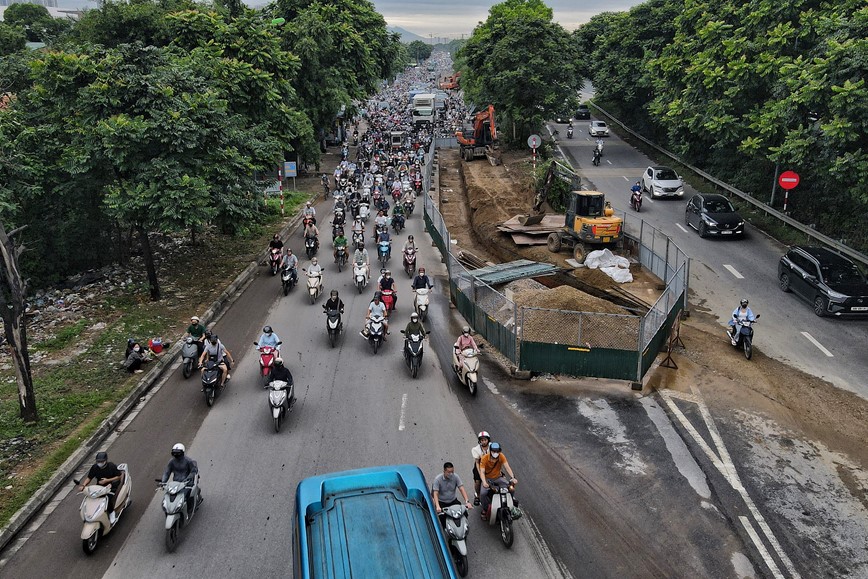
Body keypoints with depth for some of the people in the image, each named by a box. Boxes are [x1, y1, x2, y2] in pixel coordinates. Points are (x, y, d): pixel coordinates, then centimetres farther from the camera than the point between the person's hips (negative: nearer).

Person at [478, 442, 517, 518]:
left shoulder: (501, 456, -12)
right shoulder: (484, 458, -19)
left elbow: (507, 467, -20)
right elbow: (482, 471, -24)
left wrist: (513, 477, -36)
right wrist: (484, 482, -42)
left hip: (498, 477, 3)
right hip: (487, 478, -2)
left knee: (511, 488, -18)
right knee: (483, 493, -29)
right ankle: (484, 510, -4)